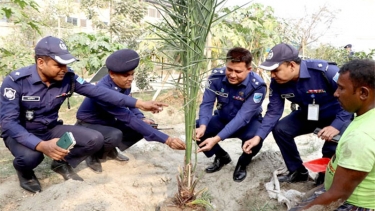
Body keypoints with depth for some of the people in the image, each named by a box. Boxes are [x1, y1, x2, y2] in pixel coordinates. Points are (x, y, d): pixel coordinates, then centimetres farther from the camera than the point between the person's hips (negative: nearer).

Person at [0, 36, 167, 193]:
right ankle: (24, 172, 2)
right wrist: (42, 145, -45)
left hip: (51, 129, 4)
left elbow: (98, 92, -14)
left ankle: (62, 164, 12)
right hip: (21, 133, -3)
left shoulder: (67, 78, -12)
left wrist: (139, 104, -19)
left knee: (95, 139, -17)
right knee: (31, 156, -38)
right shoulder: (16, 81, -24)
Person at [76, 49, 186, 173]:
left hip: (108, 122, 8)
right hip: (88, 125, -7)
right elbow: (129, 119, -39)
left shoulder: (124, 84, -13)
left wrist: (142, 119, -11)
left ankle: (110, 150, 12)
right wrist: (166, 140, -42)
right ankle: (94, 155, -4)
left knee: (141, 127, -7)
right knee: (115, 136, -36)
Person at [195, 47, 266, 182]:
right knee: (195, 129, -21)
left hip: (248, 122, -3)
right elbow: (206, 104, -19)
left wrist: (217, 138, -45)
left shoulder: (257, 86, -29)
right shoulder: (216, 76, -20)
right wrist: (203, 126, -41)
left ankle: (243, 163, 1)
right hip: (223, 119, 3)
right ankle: (222, 157, 8)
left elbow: (242, 117, -35)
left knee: (254, 137, -37)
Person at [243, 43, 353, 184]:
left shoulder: (325, 71, -35)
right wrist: (259, 136, -25)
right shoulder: (277, 82, -18)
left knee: (333, 148, -28)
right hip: (308, 114, 5)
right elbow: (273, 111, -12)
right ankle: (298, 172, 9)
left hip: (337, 116, -5)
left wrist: (337, 125, -38)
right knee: (279, 129, -10)